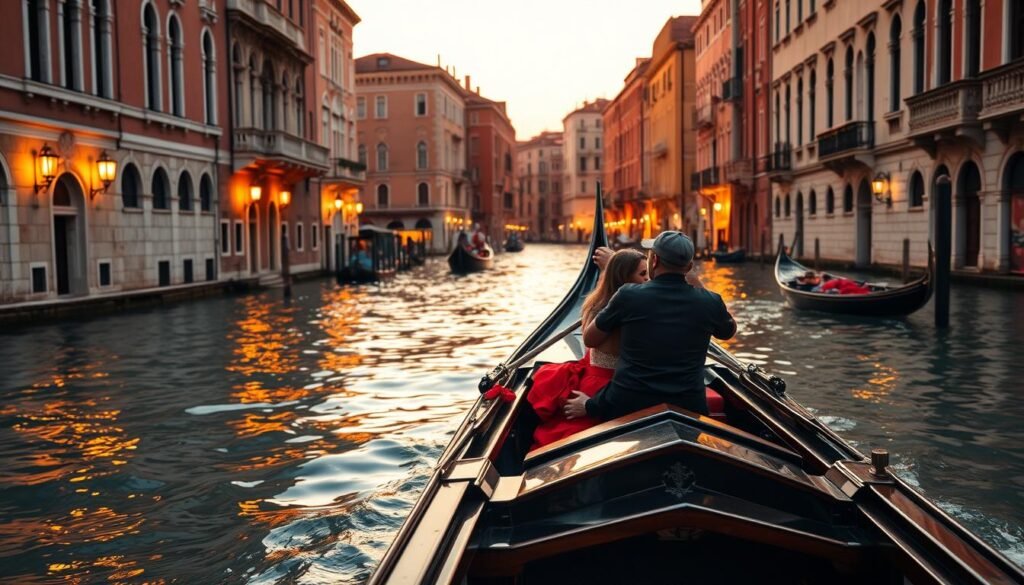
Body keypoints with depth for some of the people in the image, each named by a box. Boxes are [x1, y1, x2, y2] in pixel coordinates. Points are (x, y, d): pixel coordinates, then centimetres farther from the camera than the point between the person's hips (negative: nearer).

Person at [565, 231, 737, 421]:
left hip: (627, 405, 1)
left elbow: (589, 340, 3)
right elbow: (729, 330, 20)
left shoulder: (629, 295, -10)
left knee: (575, 405, 22)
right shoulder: (710, 302, -5)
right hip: (688, 406, -1)